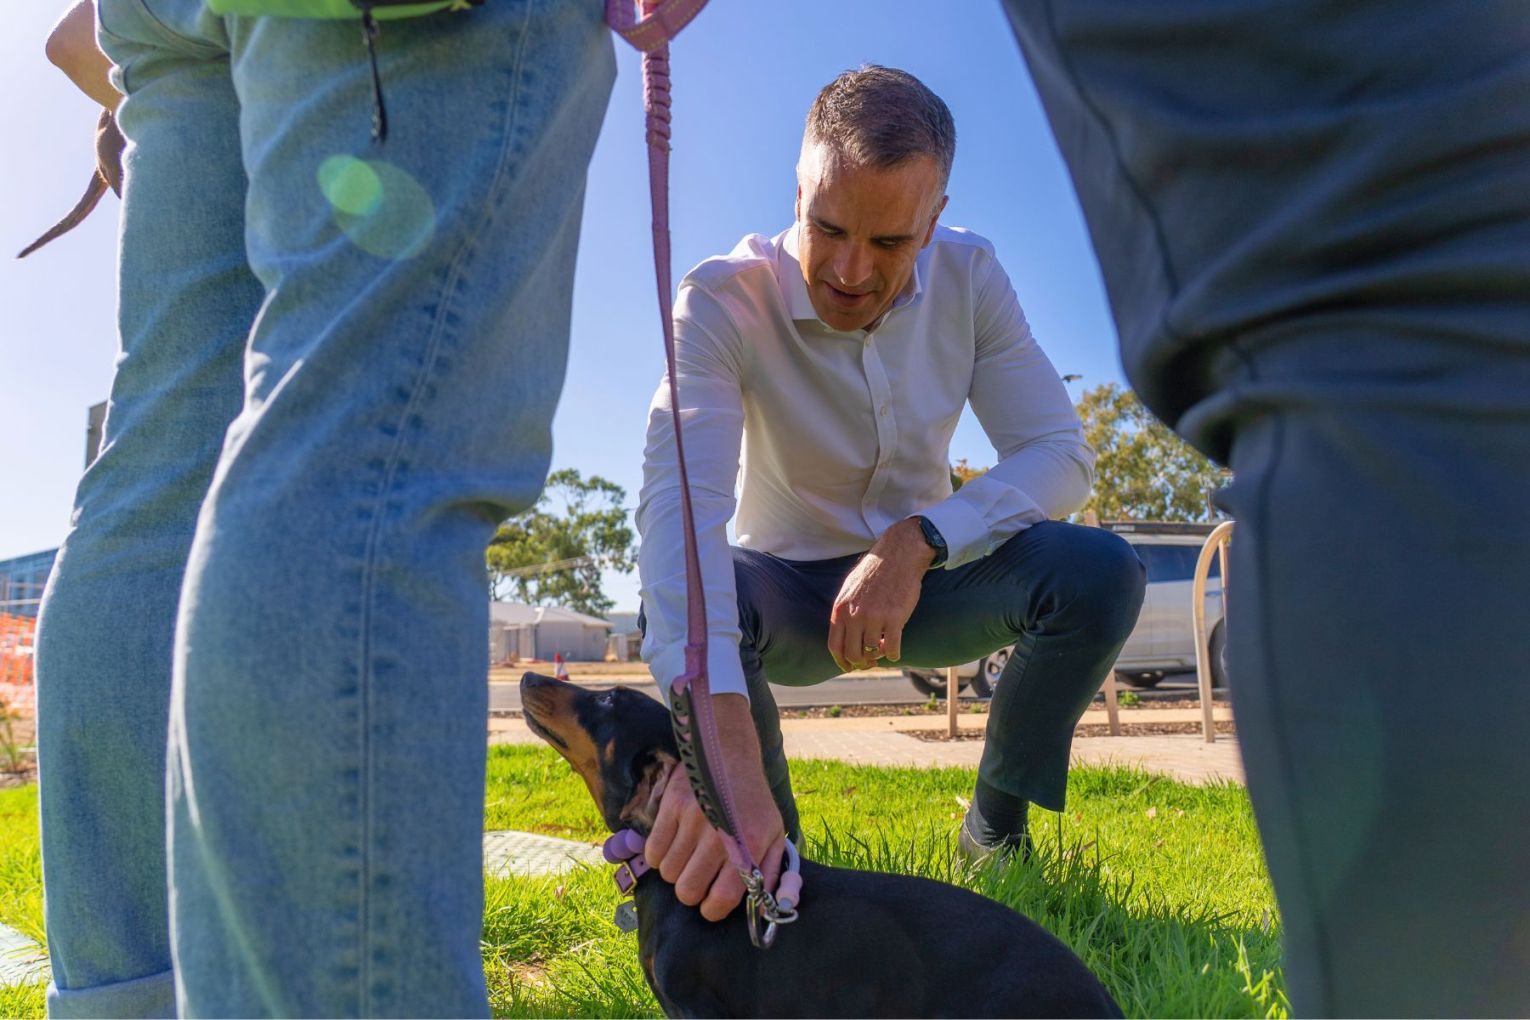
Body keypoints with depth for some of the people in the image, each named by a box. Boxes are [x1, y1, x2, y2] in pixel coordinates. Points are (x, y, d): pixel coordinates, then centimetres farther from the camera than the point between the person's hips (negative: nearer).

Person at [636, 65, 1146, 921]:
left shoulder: (969, 275, -12)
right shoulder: (724, 299, -25)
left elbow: (1062, 453, -14)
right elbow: (678, 498, -41)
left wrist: (918, 541, -34)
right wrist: (725, 741, -57)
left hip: (923, 581, 3)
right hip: (792, 596, -2)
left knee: (1100, 570, -25)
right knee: (685, 591, -36)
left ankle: (996, 827, -1)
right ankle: (772, 845, -8)